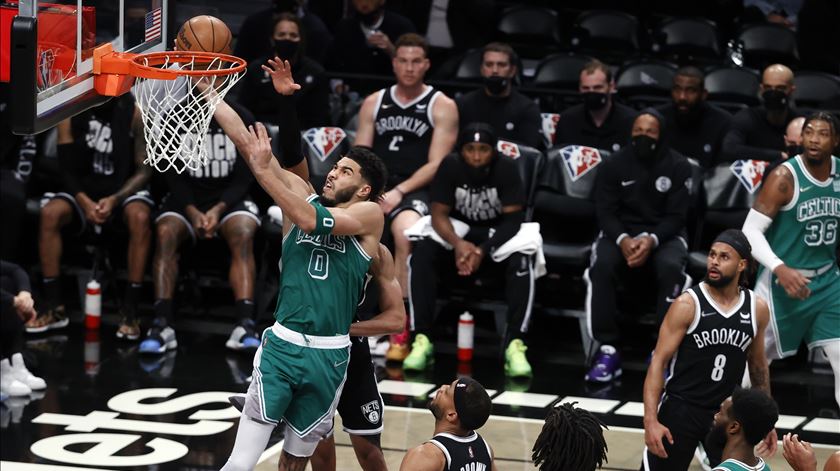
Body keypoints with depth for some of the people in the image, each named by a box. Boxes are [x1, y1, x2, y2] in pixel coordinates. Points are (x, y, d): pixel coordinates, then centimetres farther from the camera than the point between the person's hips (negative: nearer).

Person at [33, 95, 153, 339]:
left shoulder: (133, 113, -10)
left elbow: (144, 170, -8)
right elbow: (67, 169, -4)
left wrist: (115, 199, -23)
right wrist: (84, 202, -22)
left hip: (123, 191, -2)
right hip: (83, 191, 2)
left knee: (140, 216, -35)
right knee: (50, 212, -27)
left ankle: (130, 311, -28)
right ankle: (53, 307, -18)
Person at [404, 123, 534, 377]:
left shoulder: (506, 168, -17)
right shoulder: (450, 166, -13)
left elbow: (513, 220, -19)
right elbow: (439, 214, -15)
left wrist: (483, 251, -33)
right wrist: (458, 244, -35)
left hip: (498, 235, -1)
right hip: (458, 232, 2)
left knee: (521, 261, -34)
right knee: (421, 253, -28)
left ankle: (515, 345, -38)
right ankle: (422, 339, -29)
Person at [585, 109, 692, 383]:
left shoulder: (678, 167, -2)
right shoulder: (614, 165, 1)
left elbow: (676, 216, -6)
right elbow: (605, 212, -3)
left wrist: (651, 240, -26)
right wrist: (623, 240, -24)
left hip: (664, 235, -1)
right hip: (621, 232, 1)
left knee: (670, 267, -35)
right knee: (601, 265, -32)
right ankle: (608, 349, -28)